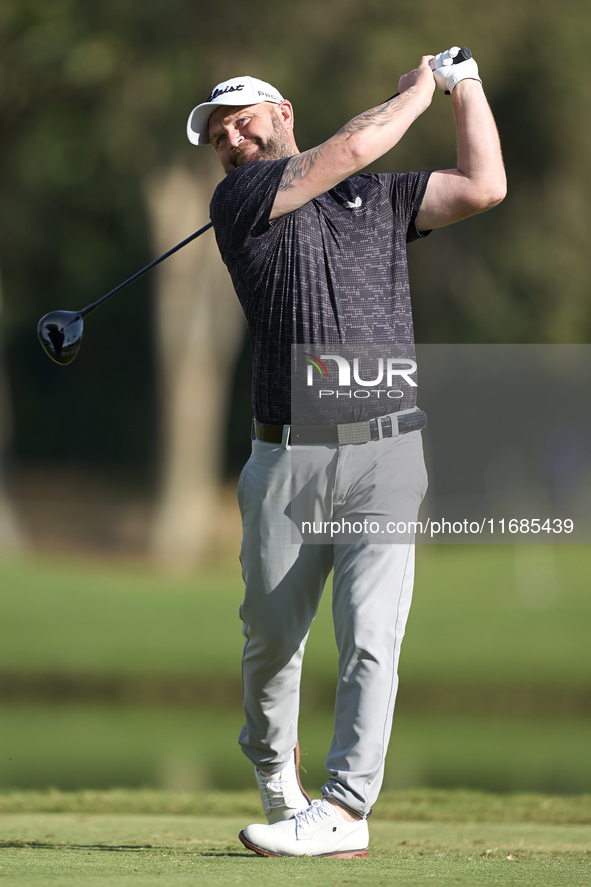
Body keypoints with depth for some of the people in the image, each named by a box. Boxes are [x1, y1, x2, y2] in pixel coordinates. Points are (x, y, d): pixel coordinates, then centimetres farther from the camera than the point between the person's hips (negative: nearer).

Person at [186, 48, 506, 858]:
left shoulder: (380, 198, 17)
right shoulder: (239, 201, 5)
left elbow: (483, 187, 8)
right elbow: (355, 145, -4)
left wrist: (465, 84, 12)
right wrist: (418, 90, 12)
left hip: (386, 456, 0)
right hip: (288, 462, 0)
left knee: (369, 639, -11)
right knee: (272, 637, 7)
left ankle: (344, 811, -13)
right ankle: (274, 771, 35)